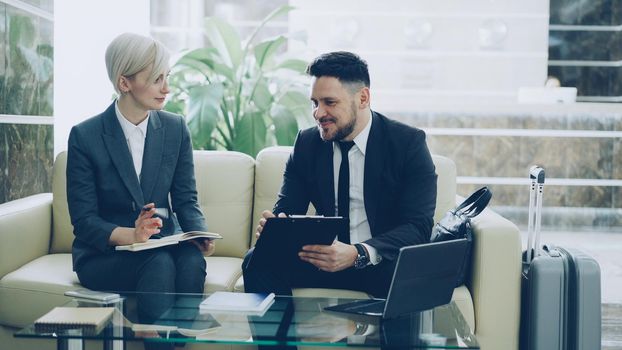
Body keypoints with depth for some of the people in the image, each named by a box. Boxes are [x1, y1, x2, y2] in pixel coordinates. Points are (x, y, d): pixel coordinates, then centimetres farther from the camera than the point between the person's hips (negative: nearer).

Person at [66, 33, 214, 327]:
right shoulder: (84, 136, -6)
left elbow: (186, 201, 5)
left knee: (192, 261, -31)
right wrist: (131, 235, -27)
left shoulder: (176, 129, 4)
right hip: (103, 255, -3)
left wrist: (200, 235, -17)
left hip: (164, 244, 3)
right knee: (159, 264, -34)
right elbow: (83, 220, -8)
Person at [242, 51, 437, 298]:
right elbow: (286, 210, 5)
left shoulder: (408, 143, -7)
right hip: (324, 256, 4)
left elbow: (418, 227, -16)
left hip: (385, 261, -3)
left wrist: (357, 254, -33)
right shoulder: (306, 143, 6)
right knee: (257, 261, -22)